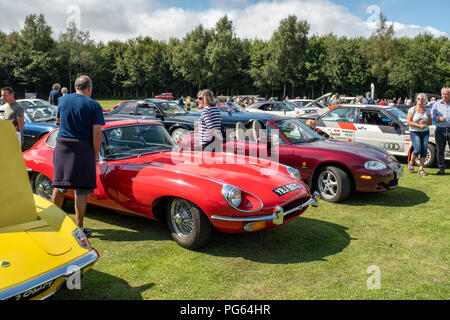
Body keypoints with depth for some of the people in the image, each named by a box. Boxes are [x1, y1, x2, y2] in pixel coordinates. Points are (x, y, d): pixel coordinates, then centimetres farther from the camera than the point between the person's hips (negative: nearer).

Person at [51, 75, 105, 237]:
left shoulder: (64, 99, 6)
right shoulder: (94, 105, -6)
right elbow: (96, 134, -10)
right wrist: (95, 155, -1)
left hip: (62, 146, 4)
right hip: (83, 149, -4)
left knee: (59, 185, 16)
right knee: (81, 190, 2)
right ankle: (79, 228, 7)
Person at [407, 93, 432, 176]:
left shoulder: (427, 111, 9)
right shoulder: (412, 109, -5)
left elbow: (430, 122, 11)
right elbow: (408, 122, -11)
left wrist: (425, 121, -11)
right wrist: (419, 125, -18)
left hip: (425, 132, 4)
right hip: (414, 132, -4)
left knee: (424, 150, -4)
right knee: (417, 149, -15)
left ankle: (421, 169, 0)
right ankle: (411, 163, 13)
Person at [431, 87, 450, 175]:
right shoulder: (436, 104, 12)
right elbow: (432, 115, 6)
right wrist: (439, 118, -13)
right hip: (440, 130, 1)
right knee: (440, 150, 2)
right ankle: (441, 168, 11)